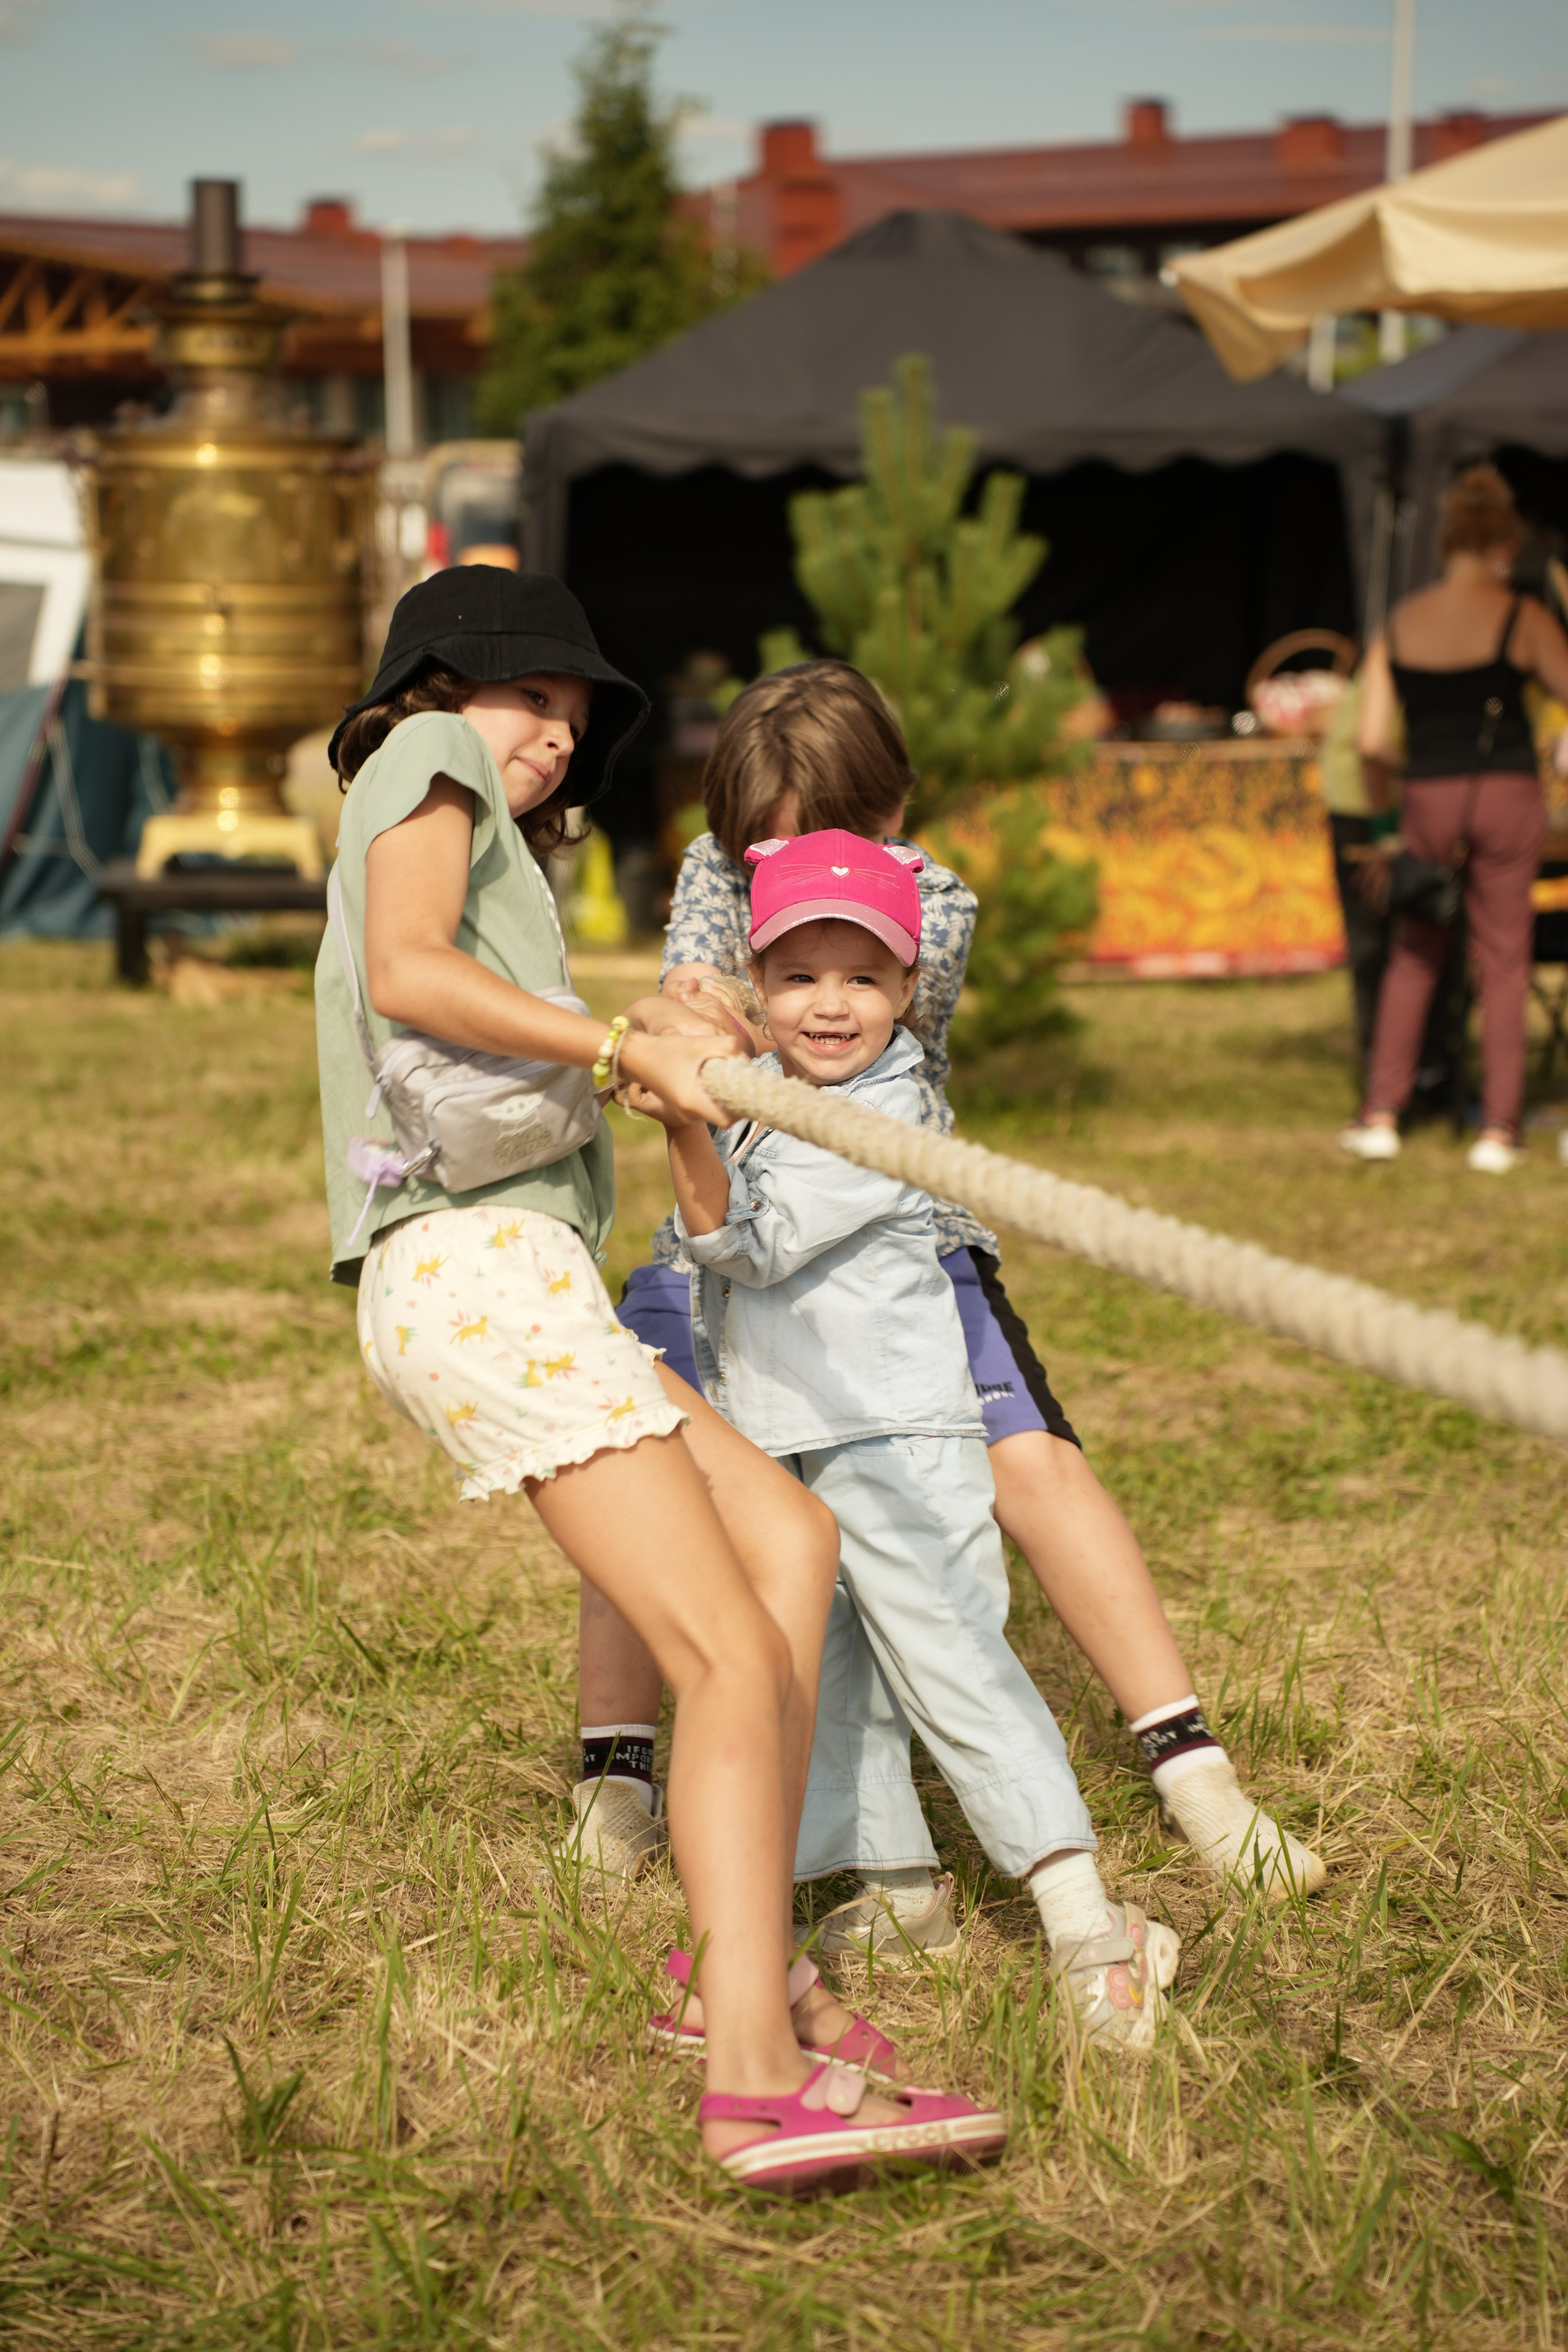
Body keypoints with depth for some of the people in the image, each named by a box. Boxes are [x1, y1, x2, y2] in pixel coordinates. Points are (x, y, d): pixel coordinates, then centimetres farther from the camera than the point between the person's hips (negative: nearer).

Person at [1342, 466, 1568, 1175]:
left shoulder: (1398, 624, 4)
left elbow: (1372, 741, 1)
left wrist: (1384, 812, 15)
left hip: (1429, 799, 3)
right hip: (1509, 796, -2)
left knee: (1414, 955, 18)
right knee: (1503, 962, 8)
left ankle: (1381, 1116, 13)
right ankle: (1498, 1130, 8)